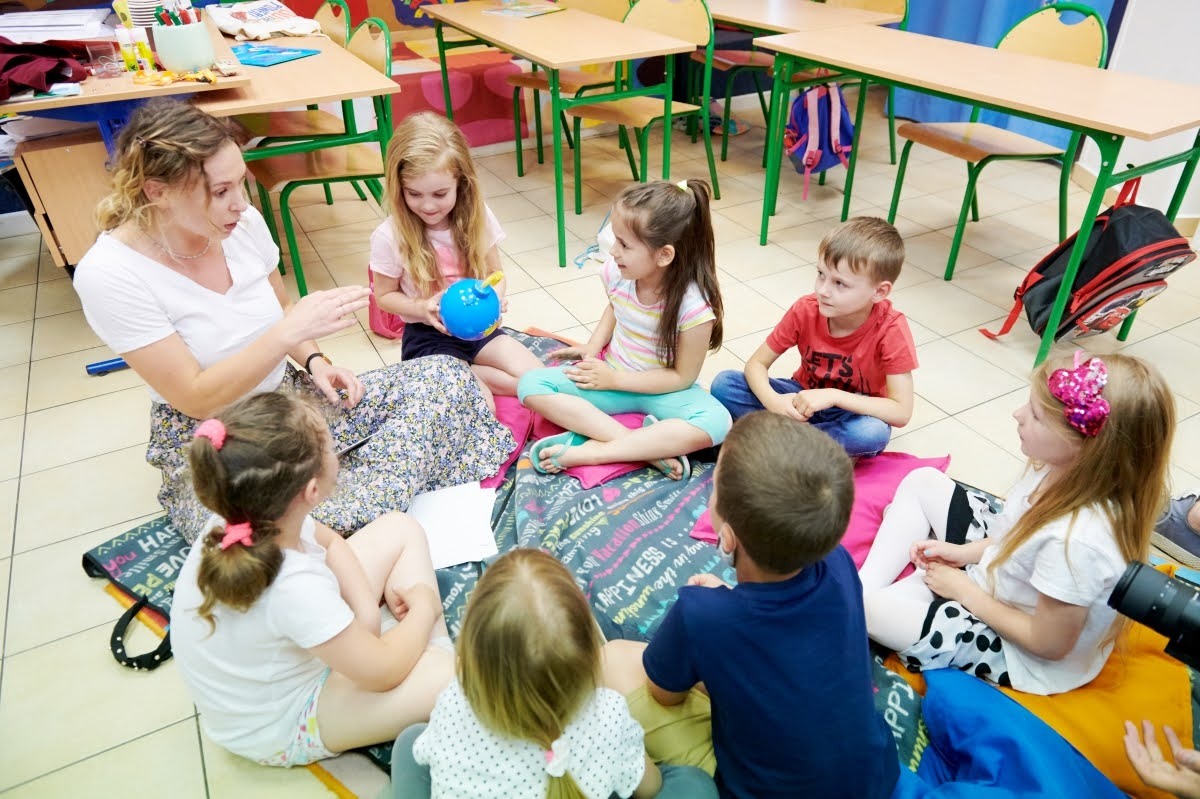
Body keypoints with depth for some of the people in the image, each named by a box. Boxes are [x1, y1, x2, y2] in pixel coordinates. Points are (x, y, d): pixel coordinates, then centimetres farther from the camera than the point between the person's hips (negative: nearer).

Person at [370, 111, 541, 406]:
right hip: (428, 336, -3)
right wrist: (422, 308, -21)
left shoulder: (478, 217, -9)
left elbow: (495, 274, 4)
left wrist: (494, 297, -19)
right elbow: (384, 296, -2)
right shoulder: (389, 236, -16)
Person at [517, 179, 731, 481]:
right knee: (531, 385, -18)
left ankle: (592, 450, -30)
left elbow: (682, 377, -17)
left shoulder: (694, 306, -27)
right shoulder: (617, 273, -14)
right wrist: (592, 348, -3)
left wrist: (614, 379, -19)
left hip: (662, 389, -4)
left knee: (717, 422, -35)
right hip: (610, 375, 4)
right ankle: (648, 447, -27)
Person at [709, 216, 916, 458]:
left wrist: (834, 396, -37)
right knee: (724, 384, -19)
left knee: (874, 433, -39)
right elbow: (756, 363, -11)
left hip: (855, 413, -2)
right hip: (804, 401, 3)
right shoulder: (805, 310, -17)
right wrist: (773, 401, -33)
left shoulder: (891, 329, -24)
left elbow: (902, 413, -28)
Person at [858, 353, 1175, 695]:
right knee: (922, 482, 6)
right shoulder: (1065, 469, -17)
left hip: (1009, 649, -8)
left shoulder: (1076, 541, -39)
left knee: (860, 605, -20)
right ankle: (867, 583, 4)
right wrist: (963, 552, -4)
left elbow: (1050, 644, -25)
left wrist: (964, 590, -16)